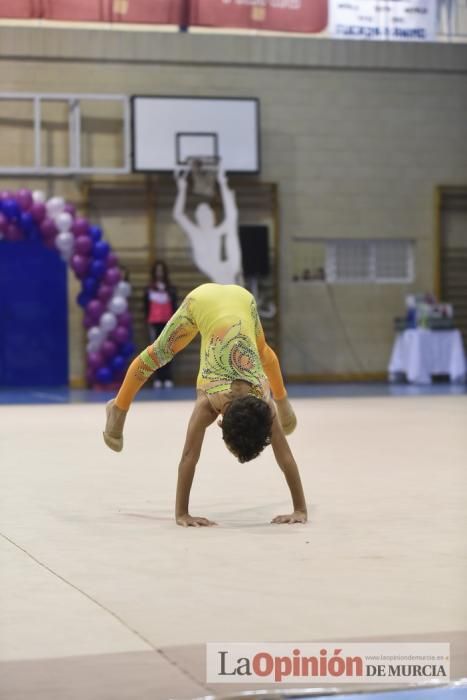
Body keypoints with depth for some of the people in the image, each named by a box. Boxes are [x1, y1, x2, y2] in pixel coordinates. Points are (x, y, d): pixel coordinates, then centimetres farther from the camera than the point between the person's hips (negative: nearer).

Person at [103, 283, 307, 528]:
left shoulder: (264, 404, -28)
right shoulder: (208, 404, -31)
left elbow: (286, 458, -27)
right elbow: (189, 458, -31)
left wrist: (301, 509, -30)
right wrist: (181, 513, -34)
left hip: (241, 300, 2)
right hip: (202, 301, -2)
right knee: (157, 355, 19)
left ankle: (280, 399, 65)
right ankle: (118, 408, 44)